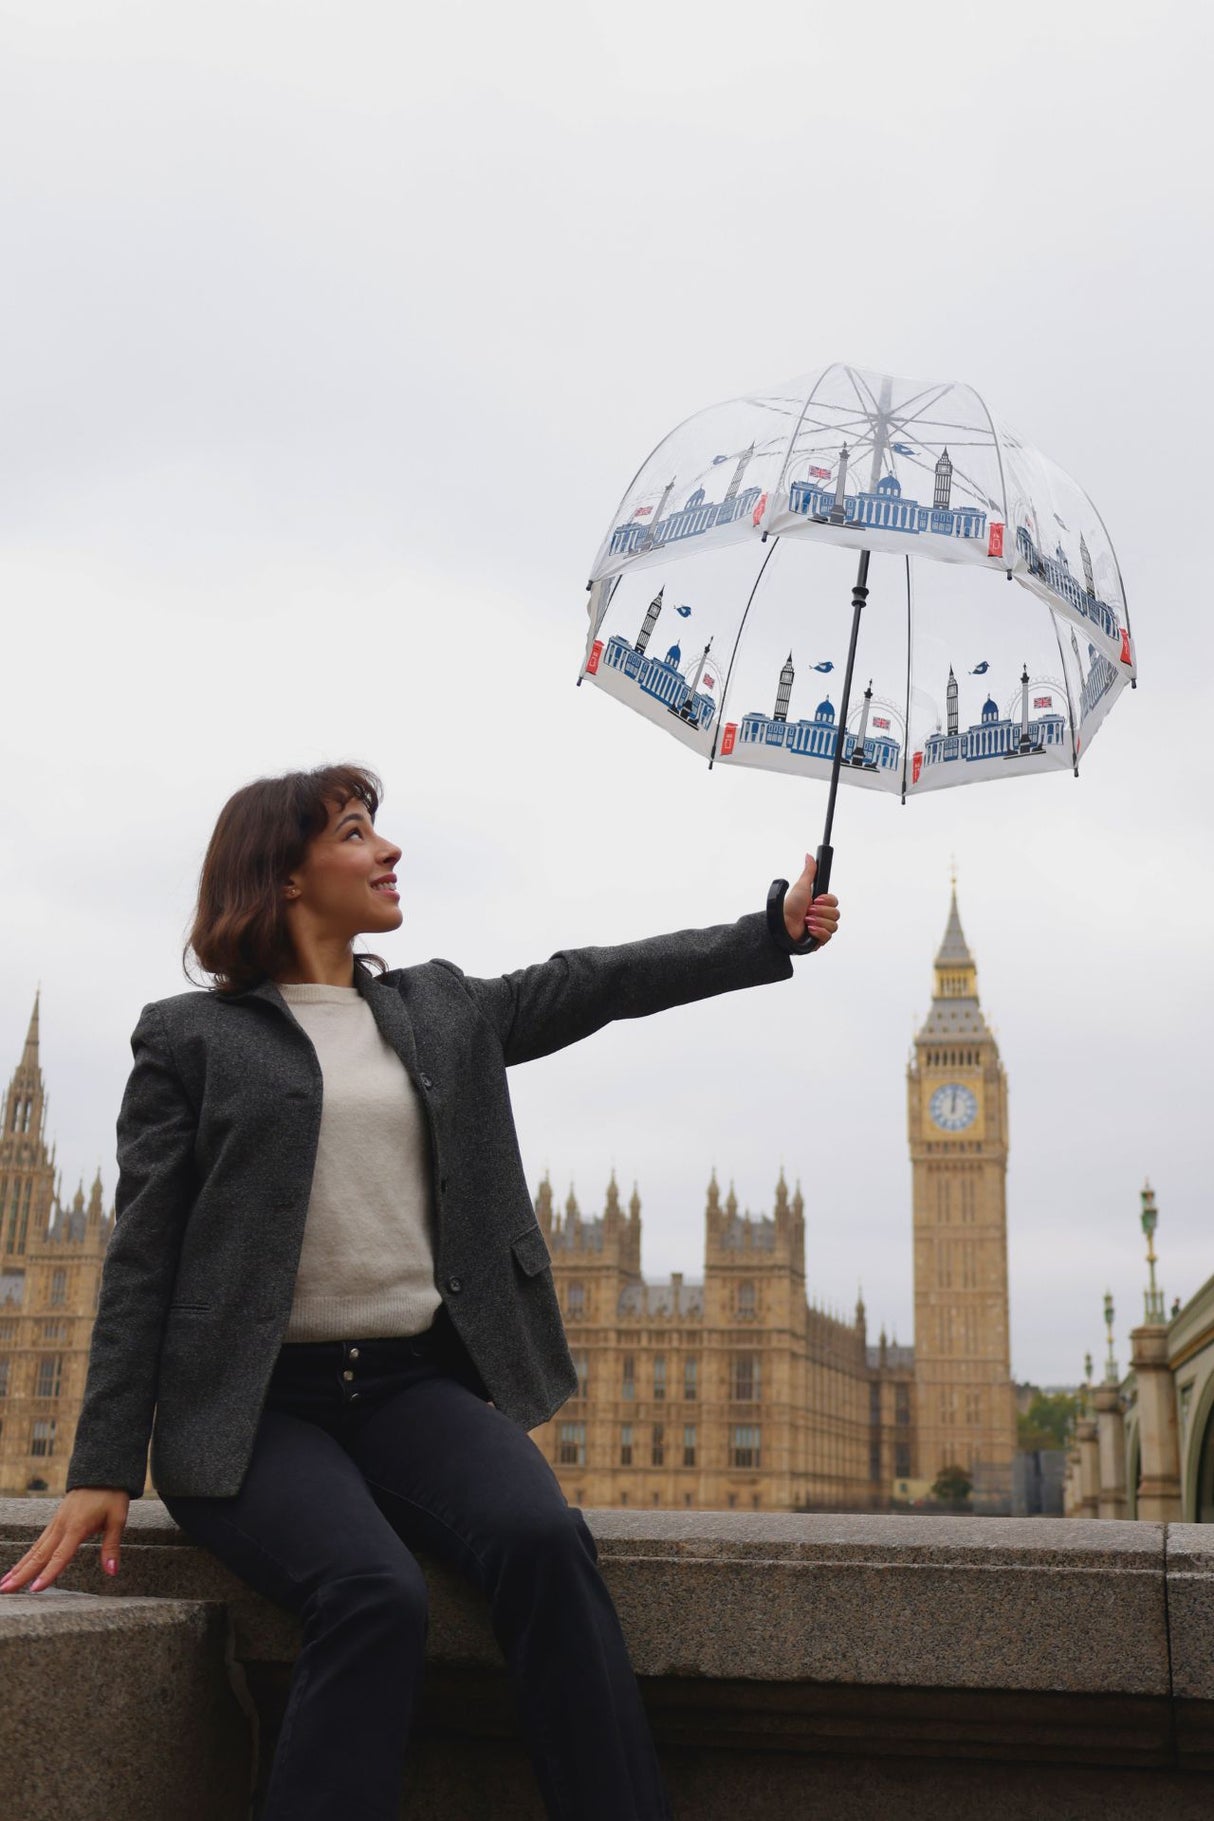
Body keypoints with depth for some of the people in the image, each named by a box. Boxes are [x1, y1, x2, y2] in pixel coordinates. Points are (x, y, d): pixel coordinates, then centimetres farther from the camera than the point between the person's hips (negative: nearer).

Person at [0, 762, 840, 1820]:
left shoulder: (443, 1010, 19)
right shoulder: (190, 1037, 5)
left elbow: (600, 981, 16)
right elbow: (143, 1256, 0)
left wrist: (775, 929, 9)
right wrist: (106, 1468, -6)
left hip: (418, 1385, 4)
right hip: (256, 1405, -3)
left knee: (544, 1539, -26)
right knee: (375, 1594, -31)